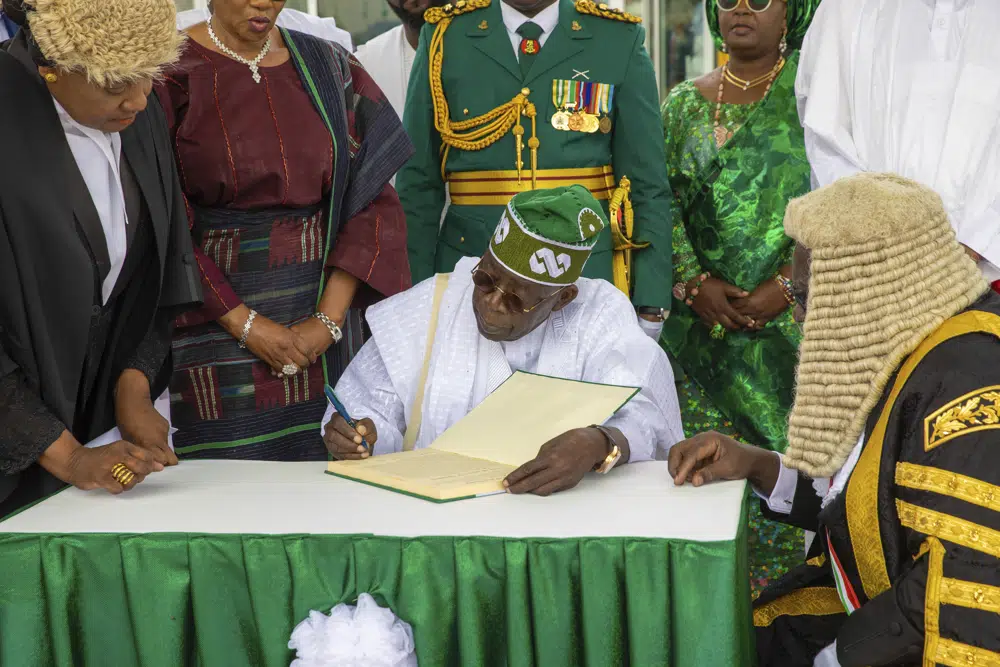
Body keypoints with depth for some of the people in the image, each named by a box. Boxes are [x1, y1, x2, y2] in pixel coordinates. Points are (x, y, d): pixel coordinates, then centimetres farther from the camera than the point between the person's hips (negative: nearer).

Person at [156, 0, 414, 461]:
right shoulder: (171, 74, -4)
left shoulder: (329, 67, 6)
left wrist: (329, 320, -8)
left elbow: (373, 199, 2)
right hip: (214, 320, -3)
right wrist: (245, 324, -13)